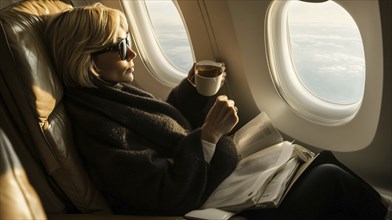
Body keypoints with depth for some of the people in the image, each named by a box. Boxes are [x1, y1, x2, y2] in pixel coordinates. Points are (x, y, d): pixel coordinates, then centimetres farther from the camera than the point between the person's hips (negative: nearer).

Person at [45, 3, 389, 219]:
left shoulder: (117, 94, 4)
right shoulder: (99, 129, -24)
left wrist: (191, 87, 6)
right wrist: (208, 135, -30)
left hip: (222, 178, 9)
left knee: (323, 159, 9)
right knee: (330, 181, -11)